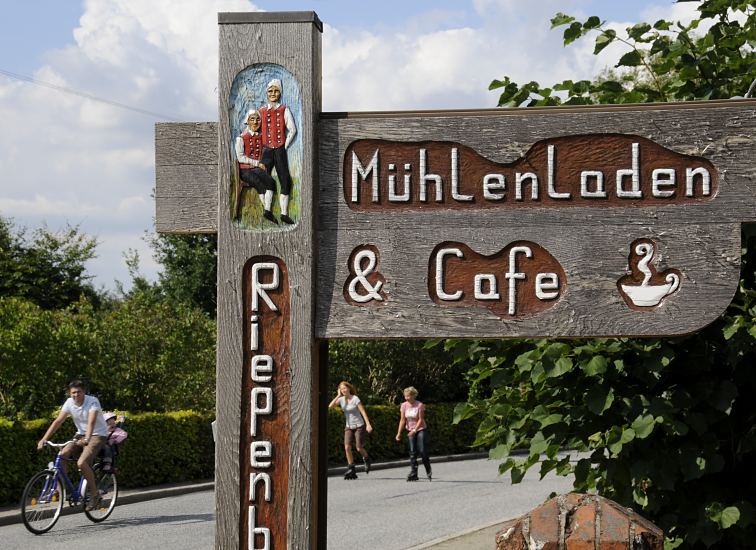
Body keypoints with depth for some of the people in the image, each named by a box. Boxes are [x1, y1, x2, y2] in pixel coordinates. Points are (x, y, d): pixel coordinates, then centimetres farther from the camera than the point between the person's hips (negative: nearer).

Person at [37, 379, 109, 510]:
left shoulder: (92, 401, -19)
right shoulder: (70, 403, -4)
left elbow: (91, 421, -34)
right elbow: (58, 421, -9)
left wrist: (86, 439, -51)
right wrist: (44, 439, -20)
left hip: (97, 435, -6)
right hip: (81, 435, 6)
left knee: (82, 463, -26)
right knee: (63, 454, -20)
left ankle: (95, 494, -9)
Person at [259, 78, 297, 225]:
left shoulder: (284, 110, 5)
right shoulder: (261, 111, 8)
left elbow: (292, 130, 3)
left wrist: (285, 146, -2)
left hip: (280, 150, 0)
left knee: (285, 182, -4)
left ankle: (284, 213, 0)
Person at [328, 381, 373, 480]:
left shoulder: (355, 399, -11)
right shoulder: (341, 399, 1)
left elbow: (363, 411, -14)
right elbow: (330, 406, -12)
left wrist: (368, 424, -21)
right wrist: (338, 395, -12)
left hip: (359, 426, -4)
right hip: (349, 427, 4)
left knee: (359, 448, -9)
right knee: (347, 447, -12)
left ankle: (366, 459, 25)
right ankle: (351, 469, -5)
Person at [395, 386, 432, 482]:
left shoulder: (420, 405, -14)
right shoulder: (404, 406, -4)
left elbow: (421, 420, -14)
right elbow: (402, 420, -3)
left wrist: (415, 430, -23)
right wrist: (399, 433, -9)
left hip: (420, 429, -4)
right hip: (410, 431, 4)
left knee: (422, 450, -9)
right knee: (412, 452, -1)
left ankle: (429, 471, 10)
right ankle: (413, 473, 0)